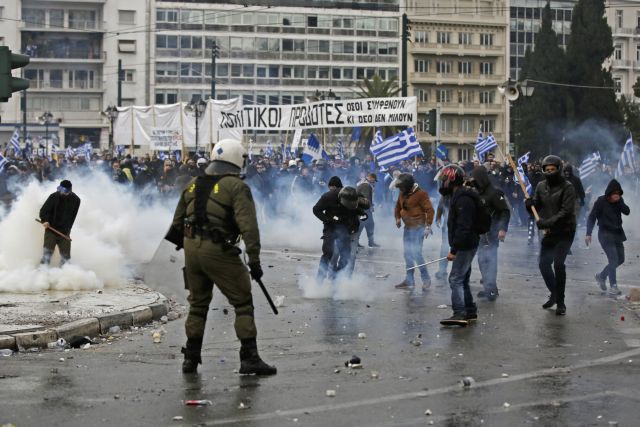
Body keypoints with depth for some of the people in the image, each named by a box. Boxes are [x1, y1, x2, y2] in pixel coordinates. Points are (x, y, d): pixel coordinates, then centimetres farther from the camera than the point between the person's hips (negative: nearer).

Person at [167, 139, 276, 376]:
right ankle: (249, 358, -3)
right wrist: (254, 259, -16)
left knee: (198, 303, 19)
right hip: (218, 250, -6)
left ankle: (191, 357, 21)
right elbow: (248, 225, -16)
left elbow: (177, 222, 19)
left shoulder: (193, 185, 14)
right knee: (243, 303, 1)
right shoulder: (236, 187, -6)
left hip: (191, 248, 6)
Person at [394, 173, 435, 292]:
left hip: (418, 227, -8)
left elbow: (429, 210, -16)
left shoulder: (420, 194, -16)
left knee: (416, 253, -12)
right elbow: (398, 206, 22)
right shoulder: (402, 194, 6)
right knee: (408, 254, 11)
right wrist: (398, 218, 6)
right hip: (407, 227, 8)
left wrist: (428, 226, -20)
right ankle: (409, 280, 20)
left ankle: (426, 279, -1)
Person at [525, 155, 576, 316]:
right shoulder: (541, 186, 6)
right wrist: (530, 203, -14)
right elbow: (536, 206, 10)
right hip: (548, 231, 6)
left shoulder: (567, 187, -13)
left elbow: (566, 211, -20)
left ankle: (560, 302, -3)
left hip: (565, 231, -6)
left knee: (558, 263, -13)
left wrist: (548, 222, -28)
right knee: (543, 263, 6)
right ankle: (554, 294, 28)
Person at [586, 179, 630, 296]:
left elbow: (627, 212, -10)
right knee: (613, 259, -12)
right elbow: (591, 217, -11)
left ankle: (601, 276, 30)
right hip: (606, 234, -6)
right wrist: (588, 234, -18)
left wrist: (619, 201, -22)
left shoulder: (619, 201, 3)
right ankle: (613, 286, -4)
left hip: (617, 234, 6)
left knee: (620, 259, 12)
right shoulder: (601, 202, -12)